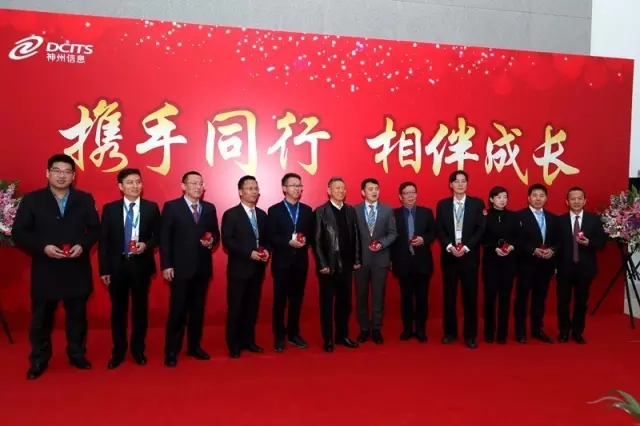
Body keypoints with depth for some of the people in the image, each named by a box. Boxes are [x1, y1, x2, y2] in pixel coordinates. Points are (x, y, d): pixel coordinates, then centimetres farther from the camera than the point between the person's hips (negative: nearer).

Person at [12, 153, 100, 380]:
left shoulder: (85, 199, 3)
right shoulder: (32, 199, -1)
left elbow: (95, 229, 5)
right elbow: (18, 233, -3)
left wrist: (83, 245, -13)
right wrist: (43, 247, -17)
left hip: (77, 269, 1)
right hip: (45, 270, -1)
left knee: (77, 315, 13)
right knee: (41, 318, 11)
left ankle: (77, 355, 29)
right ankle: (39, 360, 27)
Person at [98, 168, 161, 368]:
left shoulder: (151, 207, 1)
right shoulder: (109, 208, 1)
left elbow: (158, 235, 6)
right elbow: (103, 240, 1)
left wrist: (146, 244, -16)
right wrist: (103, 269, -4)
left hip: (141, 265, 0)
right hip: (117, 265, 0)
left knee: (140, 308, 10)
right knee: (118, 309, 9)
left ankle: (138, 350, 26)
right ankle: (118, 351, 24)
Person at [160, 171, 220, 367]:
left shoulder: (210, 208, 10)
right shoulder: (171, 207, -2)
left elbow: (216, 233, 14)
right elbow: (164, 238, -6)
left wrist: (212, 241, -9)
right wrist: (166, 265, -12)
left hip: (202, 267, 4)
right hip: (180, 267, -4)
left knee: (198, 309, 12)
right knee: (177, 310, 2)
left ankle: (194, 346, 25)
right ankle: (172, 350, 14)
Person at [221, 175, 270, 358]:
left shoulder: (262, 215, 12)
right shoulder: (231, 214, -6)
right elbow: (227, 241, -14)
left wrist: (267, 251, -7)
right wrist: (249, 253, -20)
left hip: (257, 269, 5)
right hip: (239, 269, -5)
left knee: (252, 307, 12)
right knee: (235, 308, 3)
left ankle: (248, 341, 25)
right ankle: (234, 345, 15)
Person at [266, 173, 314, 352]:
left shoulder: (307, 210, 10)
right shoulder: (274, 210, -2)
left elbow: (311, 233, 9)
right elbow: (270, 236, -8)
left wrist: (305, 240, -12)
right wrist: (289, 242, -20)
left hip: (301, 261, 4)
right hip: (282, 261, -3)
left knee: (297, 299, 11)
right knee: (280, 300, 4)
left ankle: (293, 334, 24)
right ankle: (279, 337, 14)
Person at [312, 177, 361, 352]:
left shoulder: (351, 210, 9)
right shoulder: (320, 212, -4)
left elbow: (356, 237, 9)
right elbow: (316, 241, -8)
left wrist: (357, 260, 4)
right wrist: (322, 264, -12)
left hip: (346, 265, 4)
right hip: (328, 266, -4)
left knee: (345, 302, 12)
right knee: (327, 303, 6)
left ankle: (342, 335, 25)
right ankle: (328, 339, 15)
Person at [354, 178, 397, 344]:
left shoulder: (388, 210, 3)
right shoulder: (354, 210, 0)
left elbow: (393, 233, 3)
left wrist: (382, 243, -14)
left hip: (380, 259, 0)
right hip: (360, 258, 0)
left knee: (378, 295, 6)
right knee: (361, 295, 8)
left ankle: (377, 329, 18)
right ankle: (364, 329, 21)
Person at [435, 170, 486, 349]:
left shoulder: (477, 203, 3)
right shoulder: (442, 204, 6)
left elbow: (481, 229, -3)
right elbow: (439, 230, 2)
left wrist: (466, 246, -14)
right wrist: (449, 246, -13)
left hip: (469, 256, -1)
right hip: (449, 256, 1)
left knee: (470, 296, 2)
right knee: (449, 295, 7)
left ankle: (470, 335, 13)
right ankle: (450, 332, 20)